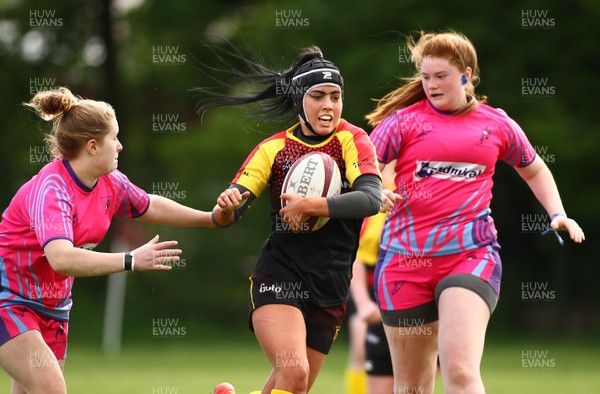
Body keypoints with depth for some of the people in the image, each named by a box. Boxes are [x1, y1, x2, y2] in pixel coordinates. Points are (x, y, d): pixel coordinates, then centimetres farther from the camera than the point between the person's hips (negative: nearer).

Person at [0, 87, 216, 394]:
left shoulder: (111, 184, -1)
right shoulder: (50, 190, -28)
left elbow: (152, 207, 21)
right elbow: (62, 259, -43)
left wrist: (211, 218, 25)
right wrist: (131, 261, -46)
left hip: (51, 306, 8)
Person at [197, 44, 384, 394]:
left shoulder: (352, 140, -1)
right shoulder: (273, 149, 1)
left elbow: (371, 199, -19)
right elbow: (225, 216, -3)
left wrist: (308, 206, -25)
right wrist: (226, 206, -26)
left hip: (331, 287, 2)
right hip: (279, 276, -2)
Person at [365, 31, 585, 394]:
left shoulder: (497, 124, 10)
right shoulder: (404, 120, 4)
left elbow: (535, 170, 27)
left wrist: (558, 215, 13)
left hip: (472, 254, -1)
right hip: (406, 256, 1)